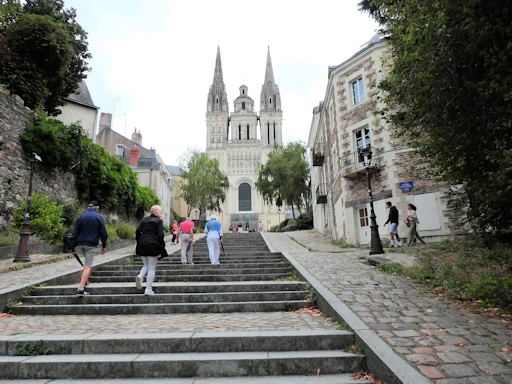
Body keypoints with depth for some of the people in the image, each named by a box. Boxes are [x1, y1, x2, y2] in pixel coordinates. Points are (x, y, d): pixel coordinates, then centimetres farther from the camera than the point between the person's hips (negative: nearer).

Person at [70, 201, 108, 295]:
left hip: (80, 244, 5)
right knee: (88, 266, -5)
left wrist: (73, 245, 8)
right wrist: (104, 245, 4)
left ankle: (85, 280, 26)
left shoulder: (81, 217, 8)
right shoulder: (99, 218, -2)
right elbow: (103, 233, -3)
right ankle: (81, 288, -12)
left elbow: (75, 232, 5)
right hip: (91, 245, -5)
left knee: (87, 263, 26)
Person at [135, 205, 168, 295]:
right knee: (152, 267, 3)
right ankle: (148, 289, 1)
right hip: (153, 245, -5)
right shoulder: (159, 221, -3)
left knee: (146, 265, 21)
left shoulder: (144, 219, 13)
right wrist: (162, 247, -1)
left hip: (142, 245, 5)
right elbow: (160, 235, -9)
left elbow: (138, 231, 7)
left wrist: (139, 242, 14)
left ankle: (140, 276, -8)